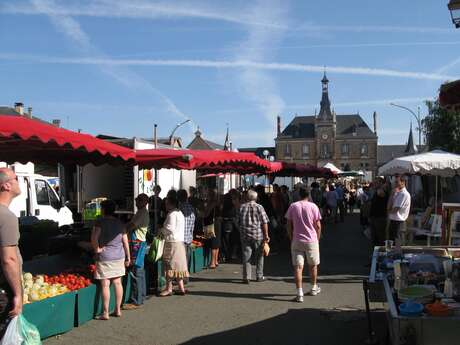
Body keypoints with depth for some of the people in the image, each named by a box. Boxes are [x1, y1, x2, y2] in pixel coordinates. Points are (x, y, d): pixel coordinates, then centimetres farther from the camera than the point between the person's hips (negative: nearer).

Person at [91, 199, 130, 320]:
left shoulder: (100, 222, -10)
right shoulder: (120, 223, 6)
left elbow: (94, 238, -25)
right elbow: (125, 241, 7)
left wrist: (97, 249, -9)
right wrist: (128, 257, 13)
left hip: (105, 257, -5)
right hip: (119, 256, 6)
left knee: (105, 285, 0)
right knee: (117, 283, 12)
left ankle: (105, 313, 5)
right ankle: (118, 310, 20)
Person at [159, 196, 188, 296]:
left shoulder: (172, 214, -13)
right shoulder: (180, 213, 17)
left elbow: (170, 228, -19)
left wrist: (161, 230, -1)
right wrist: (164, 232, 17)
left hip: (172, 242, -9)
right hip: (180, 242, 9)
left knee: (170, 265, -3)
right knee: (178, 265, 12)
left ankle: (169, 289, 2)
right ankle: (181, 288, 15)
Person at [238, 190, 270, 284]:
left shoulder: (242, 207, 3)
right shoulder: (259, 207, -4)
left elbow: (239, 222, 10)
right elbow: (264, 223, -6)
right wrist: (266, 235, 0)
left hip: (245, 235, 2)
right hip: (258, 235, -1)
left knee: (246, 257, 5)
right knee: (259, 256, 12)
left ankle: (246, 277, 3)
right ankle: (259, 276, 19)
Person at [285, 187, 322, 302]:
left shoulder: (293, 206, -1)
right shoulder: (313, 206, -3)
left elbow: (289, 225, 1)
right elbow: (318, 226, -2)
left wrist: (291, 239, 12)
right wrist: (318, 239, 11)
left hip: (297, 241, 0)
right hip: (311, 240, 0)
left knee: (298, 267, 0)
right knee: (313, 265, 18)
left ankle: (299, 294, -5)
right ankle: (314, 288, 33)